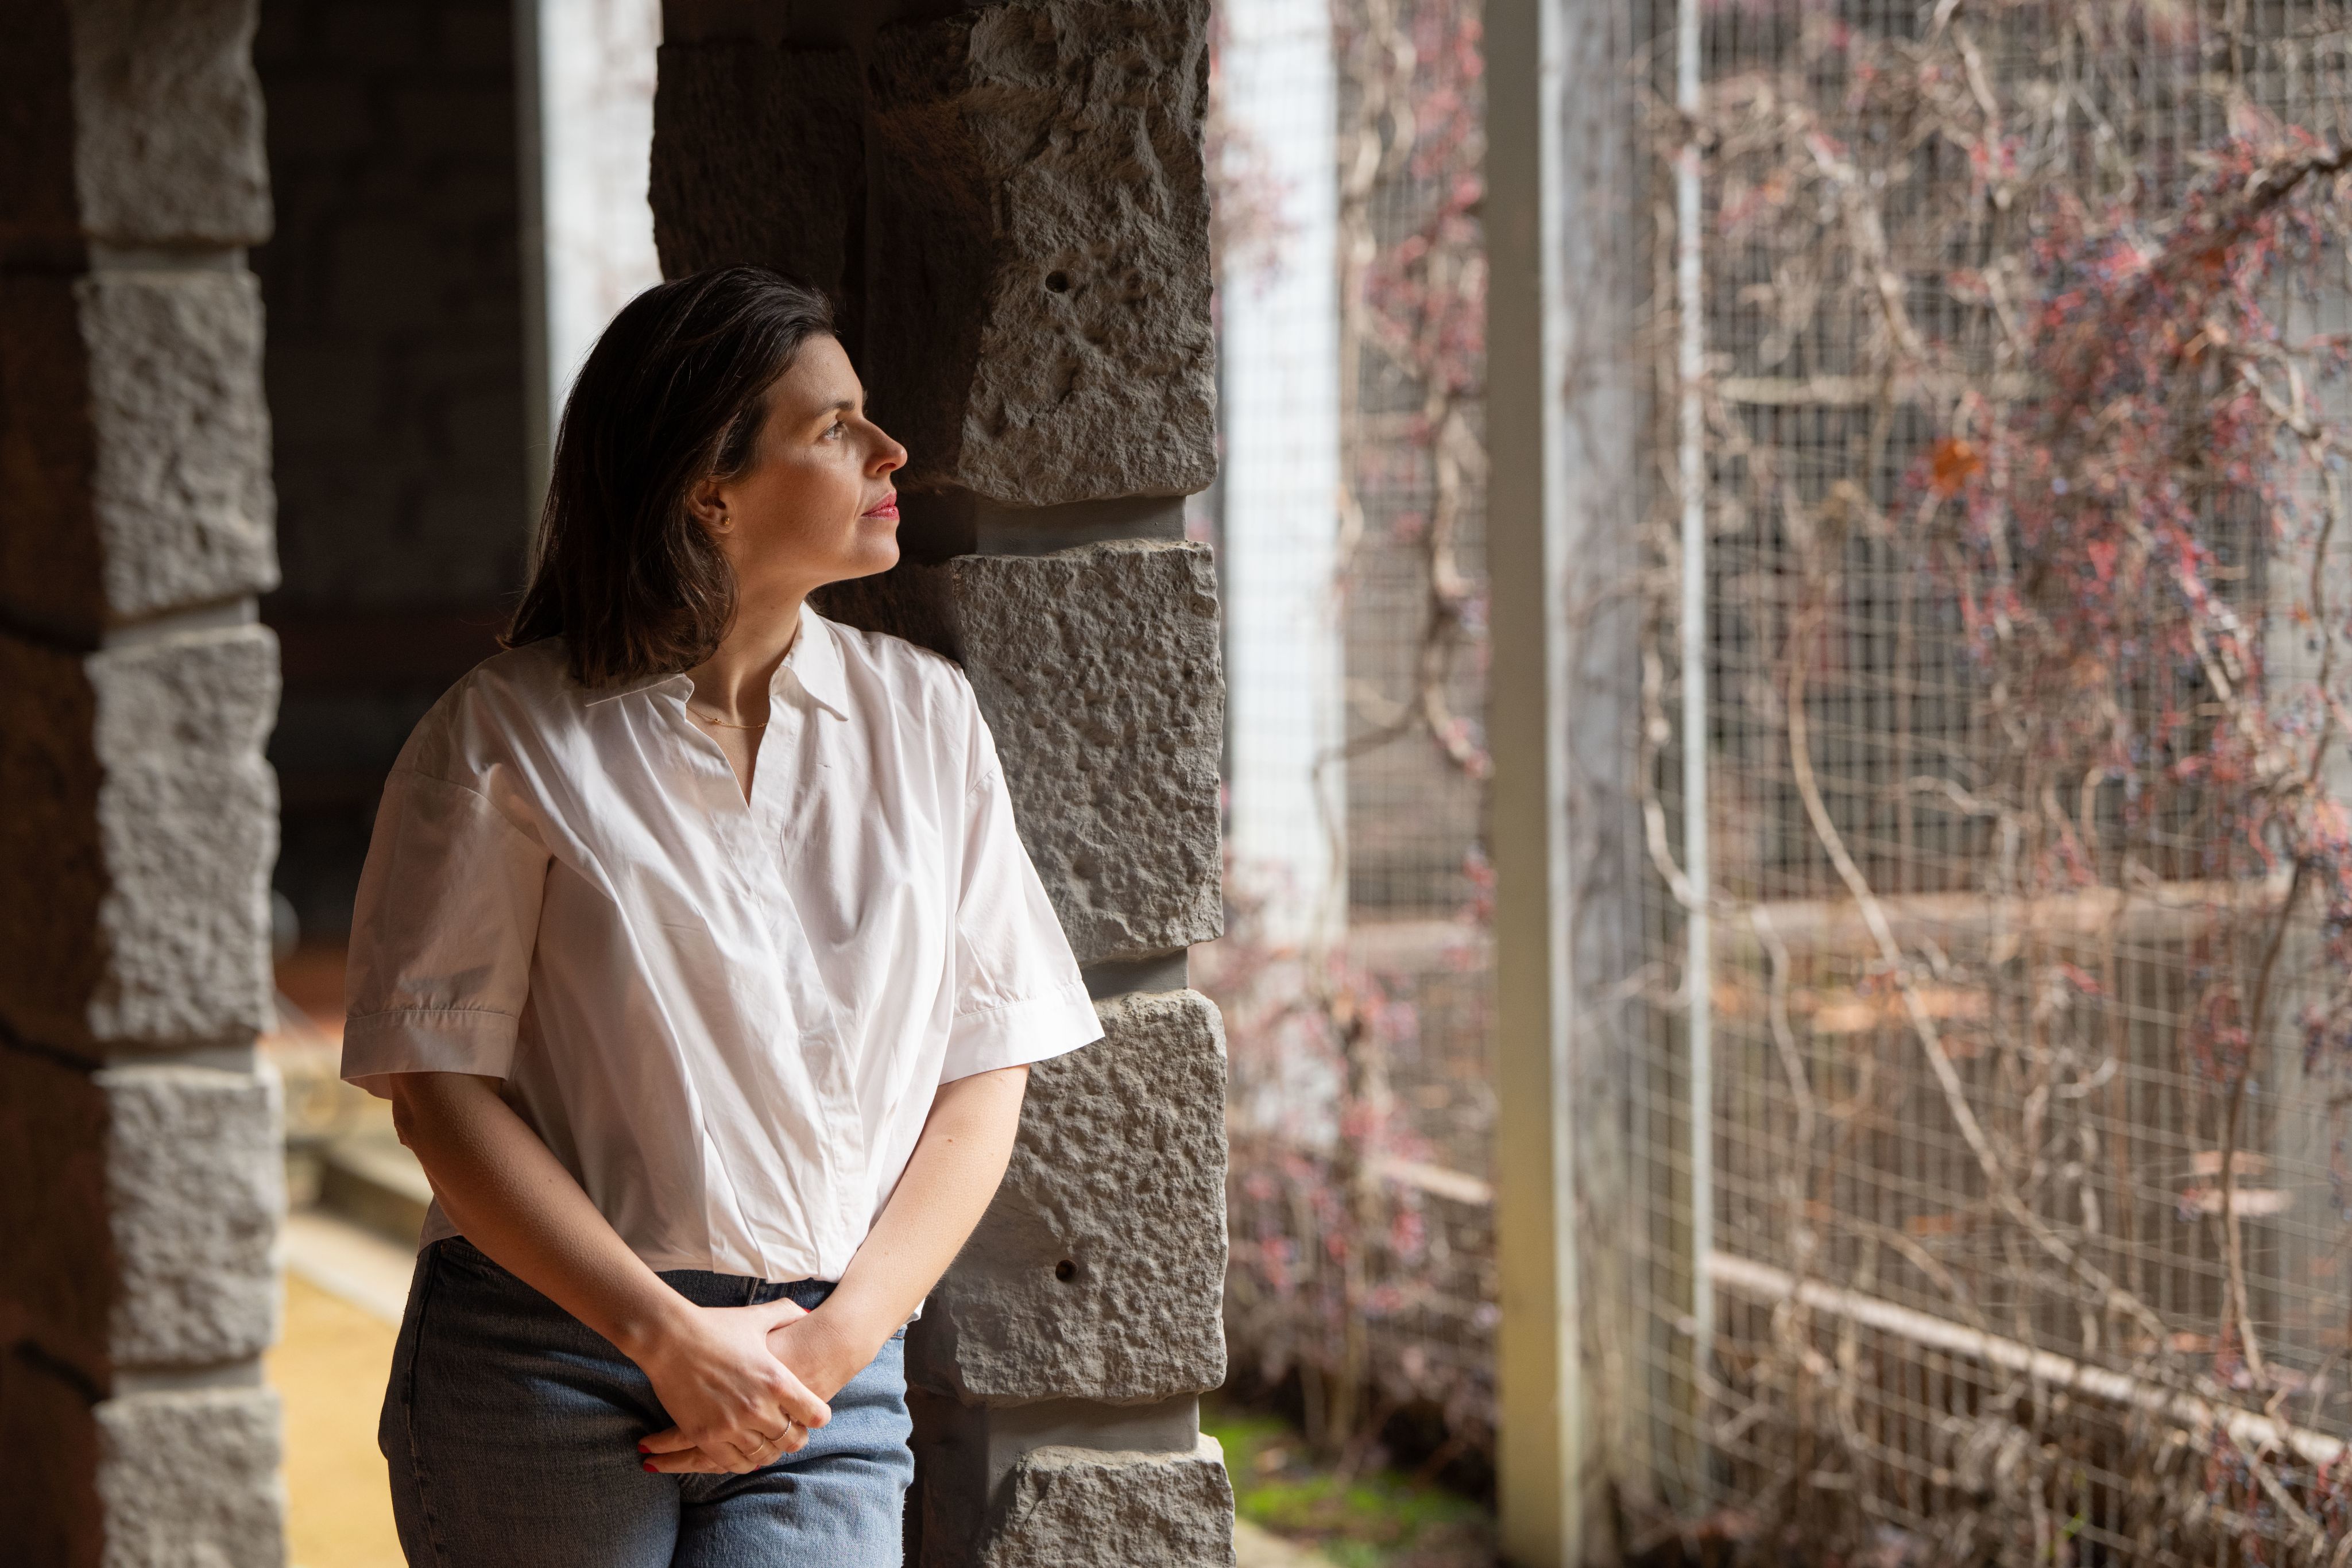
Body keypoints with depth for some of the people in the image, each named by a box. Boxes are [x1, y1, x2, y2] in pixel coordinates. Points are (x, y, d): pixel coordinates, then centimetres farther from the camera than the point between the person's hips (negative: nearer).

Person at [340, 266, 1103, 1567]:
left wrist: (837, 1341, -5)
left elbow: (984, 1077, 6)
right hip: (548, 1360, -2)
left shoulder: (922, 716, 7)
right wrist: (671, 1336, -13)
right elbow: (438, 1090, -6)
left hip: (827, 1386, 2)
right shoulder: (509, 739, -3)